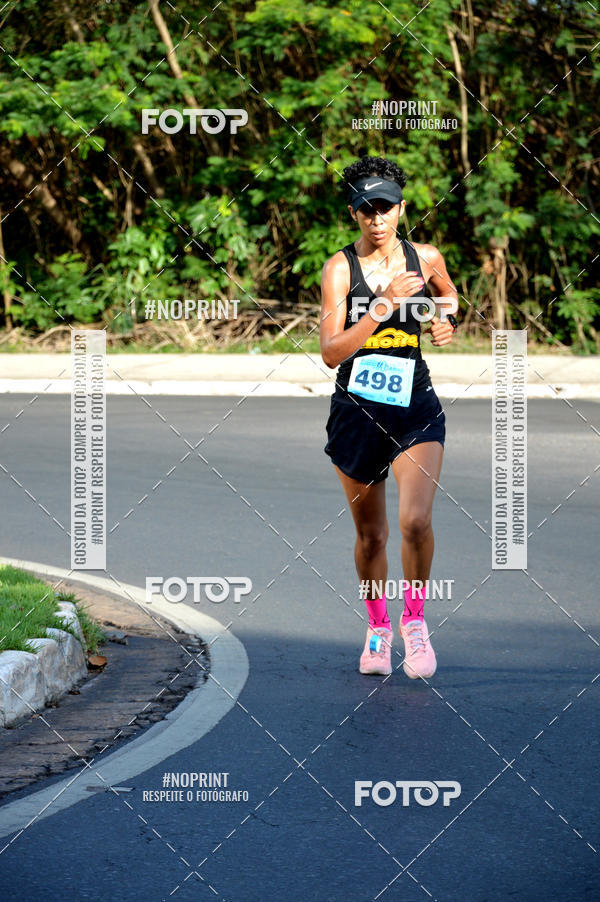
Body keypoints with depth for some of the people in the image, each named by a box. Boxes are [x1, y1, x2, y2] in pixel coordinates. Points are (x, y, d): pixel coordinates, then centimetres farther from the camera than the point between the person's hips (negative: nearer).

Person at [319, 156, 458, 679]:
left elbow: (449, 294, 27)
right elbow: (331, 352, -18)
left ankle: (414, 619, 3)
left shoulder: (426, 258, 2)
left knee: (415, 520, -19)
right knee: (370, 534, 11)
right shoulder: (341, 268, -8)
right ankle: (378, 626, 33)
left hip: (416, 410, 1)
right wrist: (384, 304, -25)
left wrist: (447, 321, 5)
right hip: (357, 413, -1)